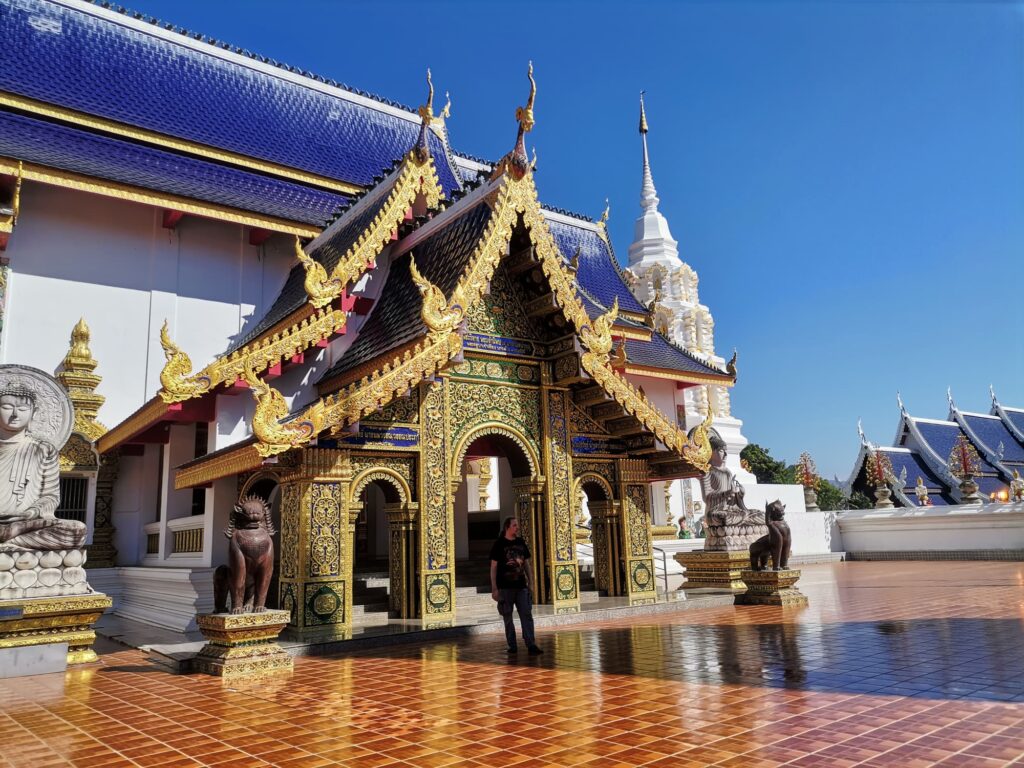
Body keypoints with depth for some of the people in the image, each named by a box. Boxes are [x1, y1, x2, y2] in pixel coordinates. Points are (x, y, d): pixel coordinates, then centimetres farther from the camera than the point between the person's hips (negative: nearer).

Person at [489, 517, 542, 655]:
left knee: (527, 615, -4)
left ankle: (531, 645, -5)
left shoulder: (521, 542, 9)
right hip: (505, 587, -3)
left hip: (521, 586, 4)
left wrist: (530, 582, 10)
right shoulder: (499, 544, -4)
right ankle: (512, 646, 14)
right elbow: (493, 567, -4)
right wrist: (494, 588, -9)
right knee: (508, 617, 4)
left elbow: (526, 563, 15)